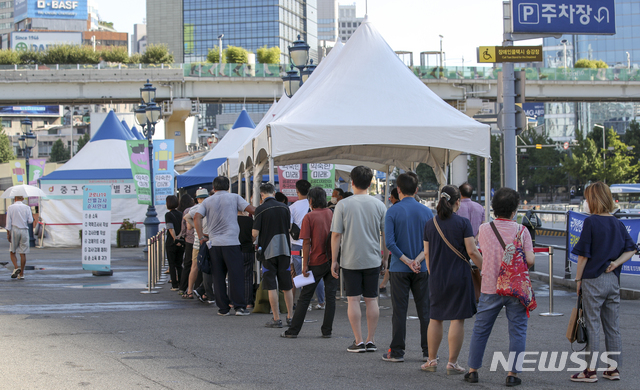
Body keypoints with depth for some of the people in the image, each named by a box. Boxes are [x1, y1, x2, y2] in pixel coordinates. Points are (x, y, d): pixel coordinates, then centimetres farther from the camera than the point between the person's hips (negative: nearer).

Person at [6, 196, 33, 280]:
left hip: (14, 230, -1)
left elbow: (8, 222, -5)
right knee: (23, 253, 4)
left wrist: (8, 234, -3)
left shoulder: (10, 208, -1)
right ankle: (21, 273, 5)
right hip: (24, 230, 1)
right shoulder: (27, 208, 2)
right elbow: (30, 220, -1)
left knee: (12, 252, 11)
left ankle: (16, 267, -12)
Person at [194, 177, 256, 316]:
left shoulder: (207, 201, 10)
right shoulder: (234, 197, 4)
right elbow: (252, 209, -4)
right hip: (231, 242, -3)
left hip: (214, 243, 3)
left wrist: (201, 237, 1)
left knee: (218, 277, 7)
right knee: (236, 275, 0)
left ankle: (223, 308, 7)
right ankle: (239, 306, -4)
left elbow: (197, 217, -3)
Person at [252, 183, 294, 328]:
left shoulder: (260, 209, -9)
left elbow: (255, 233, -11)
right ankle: (290, 317, 16)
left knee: (271, 287, 1)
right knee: (287, 286, 11)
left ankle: (276, 319, 0)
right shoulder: (285, 208, 3)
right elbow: (289, 229, 10)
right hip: (284, 249, 4)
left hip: (268, 250, -4)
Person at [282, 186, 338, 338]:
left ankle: (293, 330, 7)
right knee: (330, 296, 7)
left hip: (317, 262, -3)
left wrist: (305, 265, -8)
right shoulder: (333, 215, 4)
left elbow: (306, 243, -11)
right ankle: (327, 330, 6)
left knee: (304, 297, 3)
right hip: (332, 261, 3)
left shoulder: (309, 217, -9)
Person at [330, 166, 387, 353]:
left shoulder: (343, 205, -6)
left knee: (353, 300, 3)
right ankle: (370, 341, 10)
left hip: (350, 260, -2)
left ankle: (359, 341, 1)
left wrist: (334, 260, 2)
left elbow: (336, 235, -6)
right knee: (371, 299, 8)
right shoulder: (379, 205, 1)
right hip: (372, 260, 2)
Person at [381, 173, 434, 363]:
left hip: (399, 269, -2)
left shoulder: (392, 212, -6)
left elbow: (389, 242, -13)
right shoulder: (426, 212, 2)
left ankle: (397, 351, 4)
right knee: (424, 310, 8)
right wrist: (418, 260, -9)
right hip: (422, 269, 2)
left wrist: (407, 261, -10)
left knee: (399, 311, 2)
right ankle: (428, 351, 10)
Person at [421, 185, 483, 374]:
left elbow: (427, 254, 7)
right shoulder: (463, 223, -9)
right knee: (457, 319, 1)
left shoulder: (430, 224, 3)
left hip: (437, 278, 4)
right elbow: (472, 252, -12)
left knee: (435, 319, 14)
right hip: (459, 277, -4)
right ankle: (452, 363, 1)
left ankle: (432, 360, 18)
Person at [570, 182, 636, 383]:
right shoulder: (618, 224, 6)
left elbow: (583, 254, -11)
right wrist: (616, 263, -2)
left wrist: (578, 279, -3)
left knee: (592, 326, -1)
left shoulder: (591, 222, -12)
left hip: (593, 280, -6)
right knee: (613, 326, 11)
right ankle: (614, 369, 15)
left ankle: (591, 371, 1)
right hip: (613, 281, 6)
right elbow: (630, 249, 8)